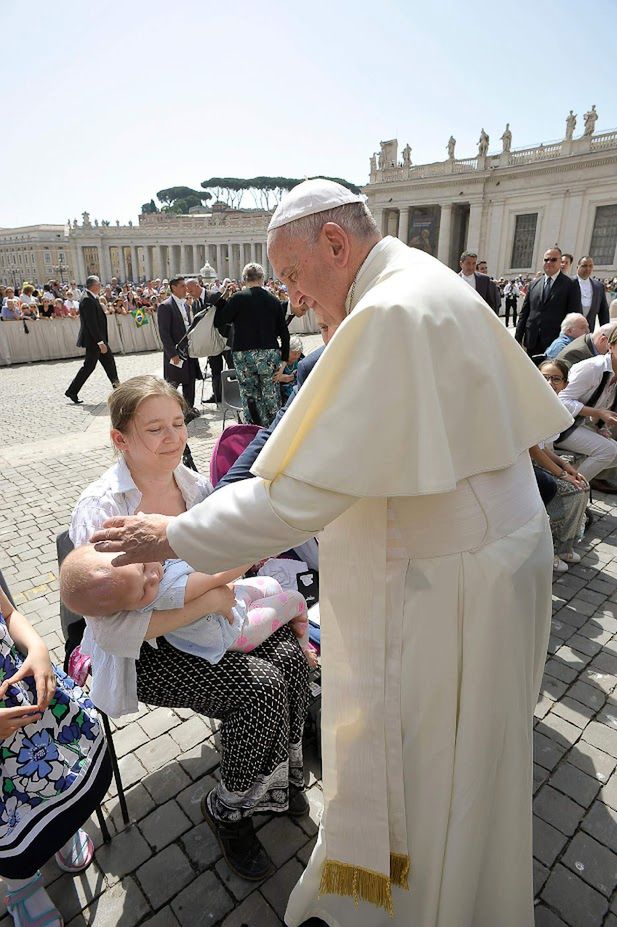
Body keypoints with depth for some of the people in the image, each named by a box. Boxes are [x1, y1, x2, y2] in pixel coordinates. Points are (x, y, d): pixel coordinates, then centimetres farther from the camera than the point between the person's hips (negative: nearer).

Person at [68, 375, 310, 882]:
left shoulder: (192, 483, -3)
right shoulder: (100, 511, -22)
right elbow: (113, 630, -26)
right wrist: (207, 600, -29)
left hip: (200, 620, 6)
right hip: (142, 652, -5)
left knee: (290, 656, -16)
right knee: (260, 687, -22)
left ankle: (283, 779, 11)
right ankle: (229, 809, 8)